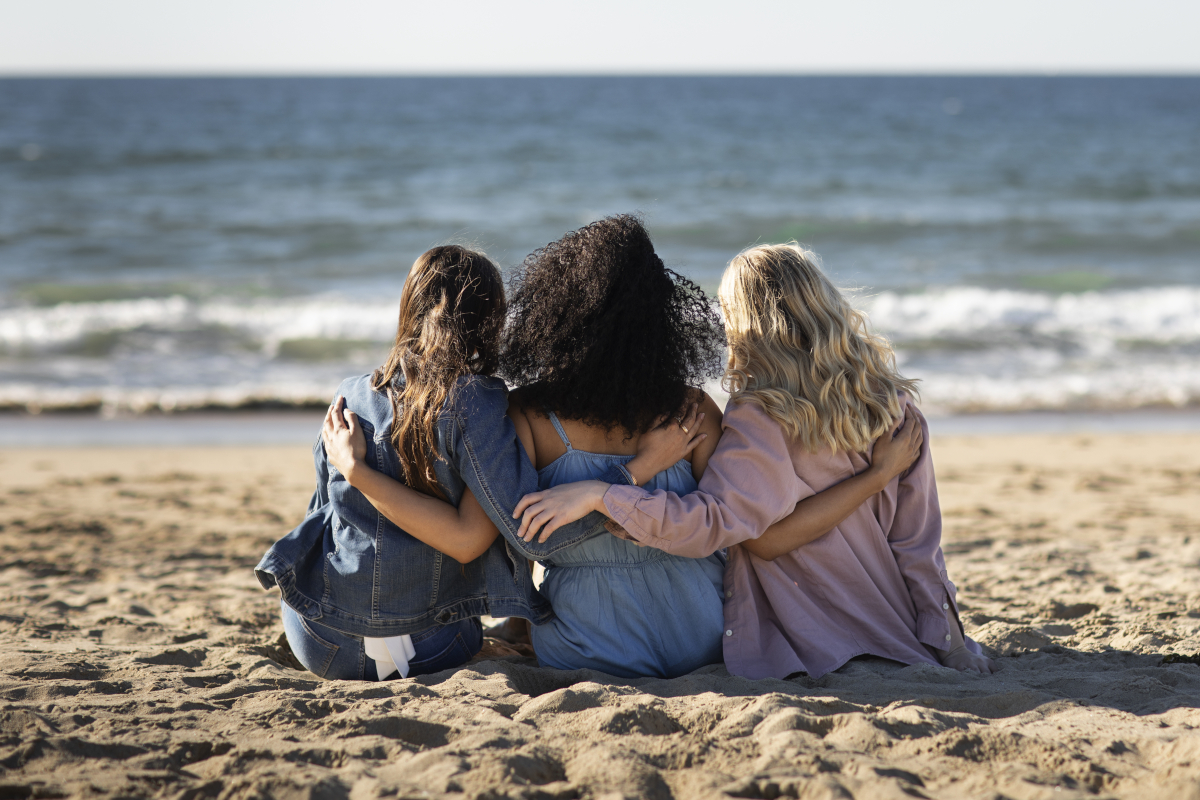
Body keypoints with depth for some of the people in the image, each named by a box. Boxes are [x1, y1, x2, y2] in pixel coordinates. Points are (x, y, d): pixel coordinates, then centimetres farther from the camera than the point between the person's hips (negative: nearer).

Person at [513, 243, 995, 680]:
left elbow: (709, 523, -28)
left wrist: (597, 495, -27)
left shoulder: (762, 418, -19)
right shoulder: (892, 404, -2)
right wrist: (953, 644, 6)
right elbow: (918, 544, 1)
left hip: (803, 654, -6)